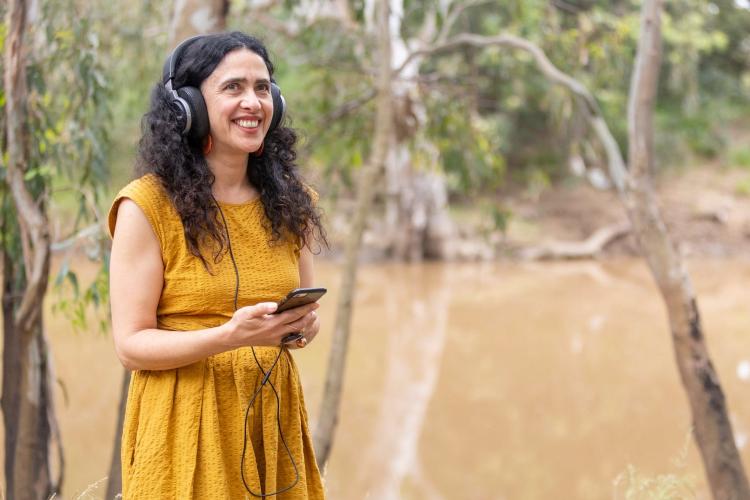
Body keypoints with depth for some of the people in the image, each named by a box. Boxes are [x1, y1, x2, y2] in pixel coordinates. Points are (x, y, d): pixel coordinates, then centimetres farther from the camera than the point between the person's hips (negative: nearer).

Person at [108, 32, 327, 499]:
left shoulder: (290, 202, 6)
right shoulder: (148, 205, -11)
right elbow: (132, 344, -12)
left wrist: (306, 325, -8)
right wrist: (229, 336, -26)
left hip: (273, 413, 5)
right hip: (185, 420, -5)